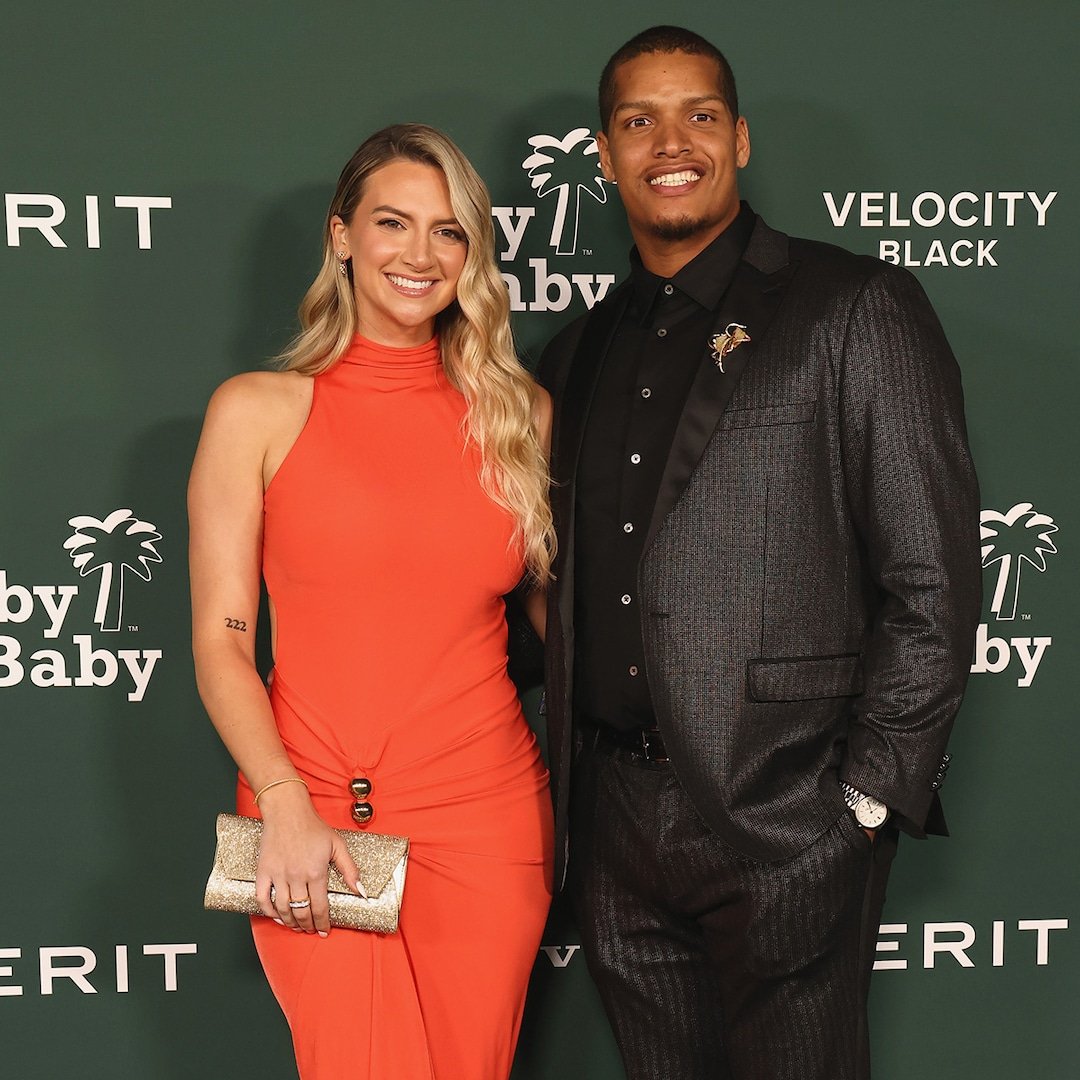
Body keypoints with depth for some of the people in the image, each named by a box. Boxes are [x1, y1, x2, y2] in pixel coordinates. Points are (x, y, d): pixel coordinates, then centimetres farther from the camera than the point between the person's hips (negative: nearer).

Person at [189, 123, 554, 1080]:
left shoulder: (517, 411, 9)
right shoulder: (259, 411, 1)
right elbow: (220, 640, -1)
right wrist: (285, 803, -13)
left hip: (486, 815, 2)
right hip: (314, 826, -2)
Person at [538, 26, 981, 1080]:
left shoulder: (857, 309, -5)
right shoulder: (579, 353, 13)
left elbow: (933, 580, -9)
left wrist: (863, 803, -12)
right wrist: (565, 779, 10)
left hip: (784, 824, -5)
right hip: (617, 827, 6)